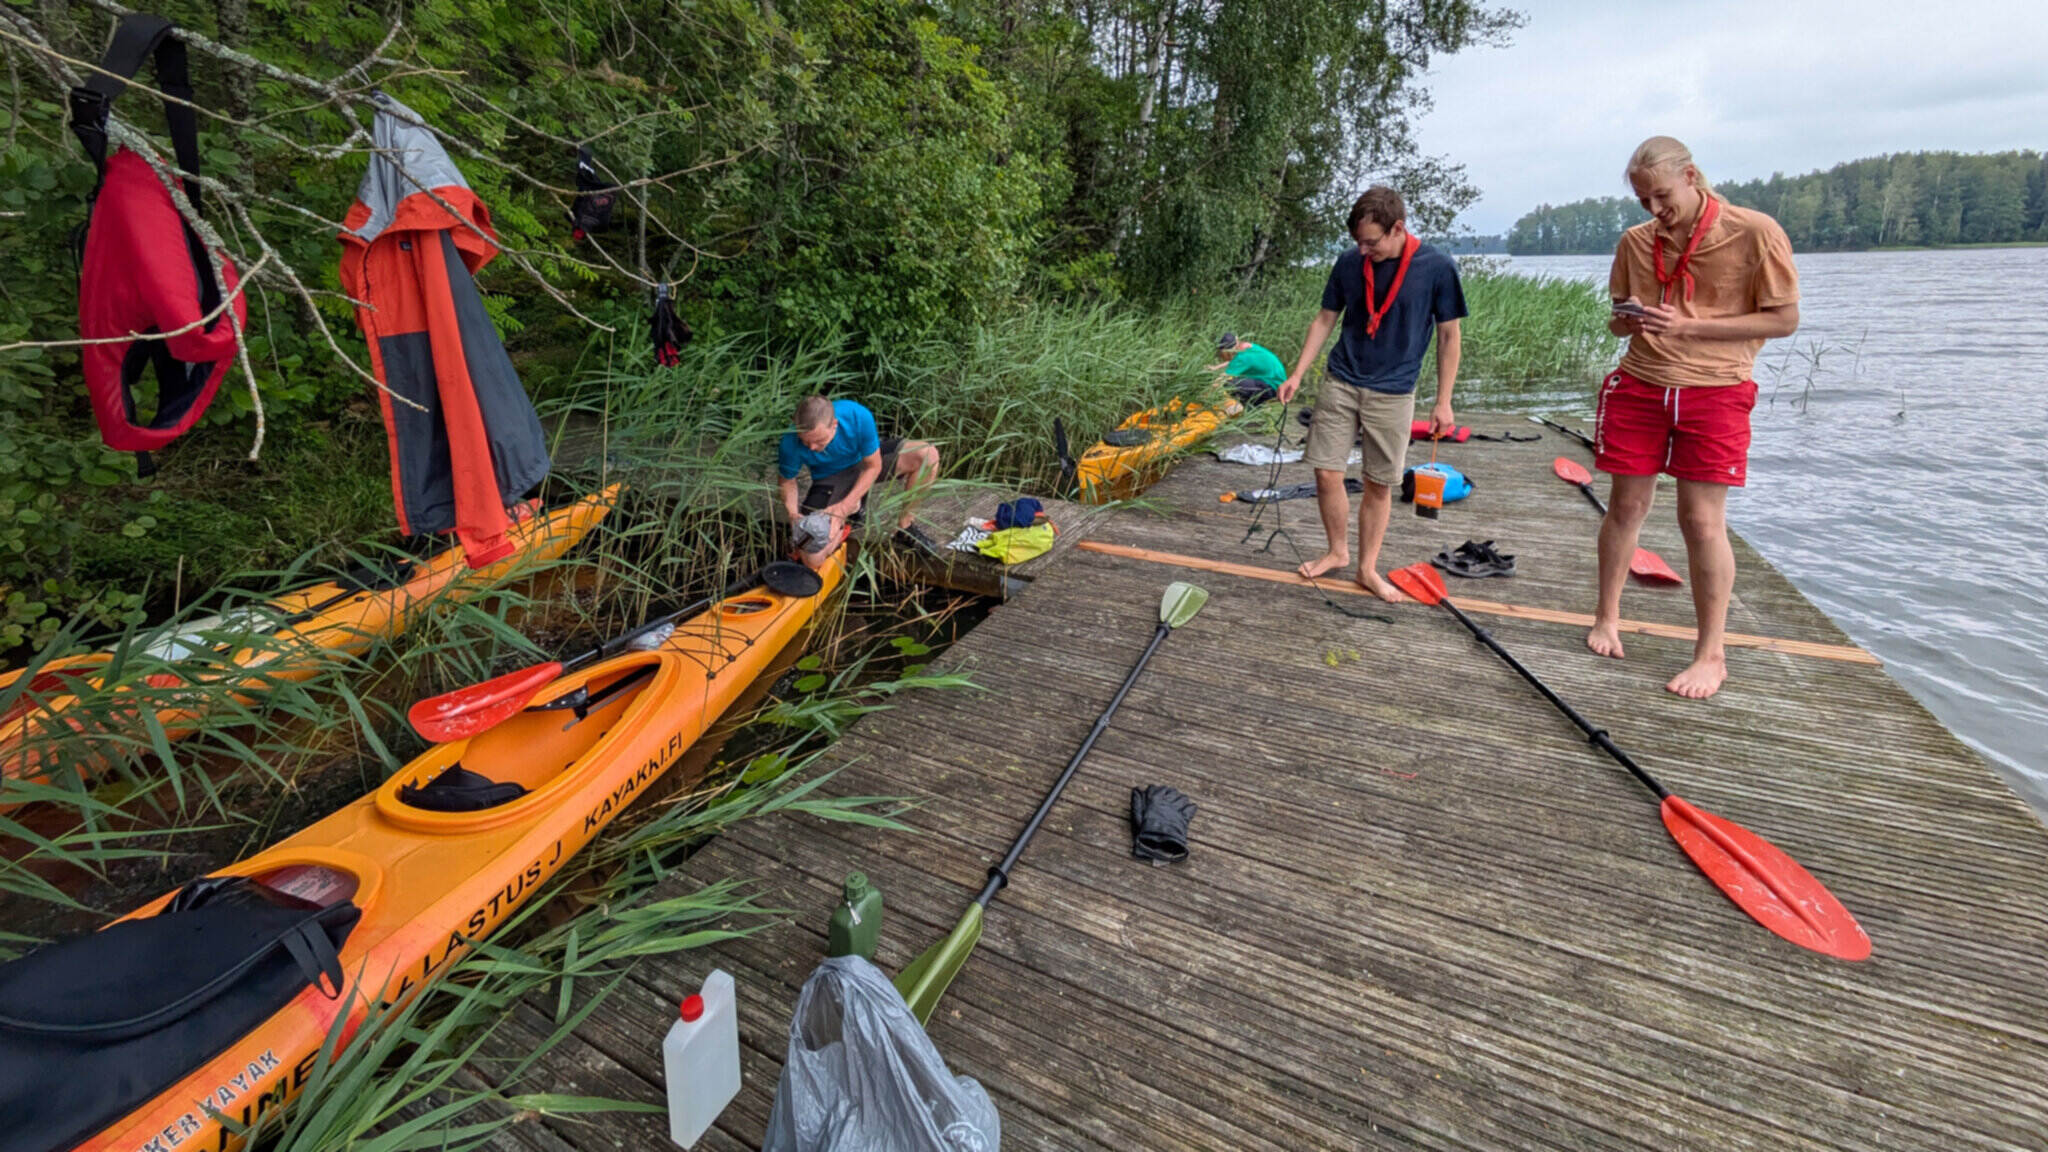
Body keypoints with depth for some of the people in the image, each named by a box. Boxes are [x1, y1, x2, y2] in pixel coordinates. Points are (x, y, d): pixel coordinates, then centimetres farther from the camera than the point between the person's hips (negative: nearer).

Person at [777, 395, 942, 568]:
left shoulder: (858, 417, -34)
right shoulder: (790, 444, -30)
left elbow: (873, 466, -21)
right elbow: (788, 481, -9)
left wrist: (843, 507, -28)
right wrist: (793, 514, -28)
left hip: (865, 460, 1)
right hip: (830, 478, 0)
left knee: (928, 454, -27)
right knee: (812, 559, -20)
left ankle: (905, 527, -9)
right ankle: (854, 507, 8)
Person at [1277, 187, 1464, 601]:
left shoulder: (1438, 268, -8)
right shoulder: (1349, 263, -2)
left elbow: (1448, 336, -2)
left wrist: (1443, 401, -3)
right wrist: (1297, 374, 3)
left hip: (1393, 394, -2)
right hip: (1340, 384, 2)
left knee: (1380, 485, 4)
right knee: (1327, 473, -1)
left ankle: (1367, 569, 18)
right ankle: (1338, 552, 21)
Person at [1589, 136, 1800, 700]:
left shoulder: (1755, 233, -6)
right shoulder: (1636, 241, 6)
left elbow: (1784, 318, -5)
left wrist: (1688, 326, -17)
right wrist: (1626, 319, -9)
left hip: (1714, 393, -3)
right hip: (1639, 386, 3)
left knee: (1703, 520, -3)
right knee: (1626, 507, 5)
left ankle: (1711, 655, 9)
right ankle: (1607, 618, 22)